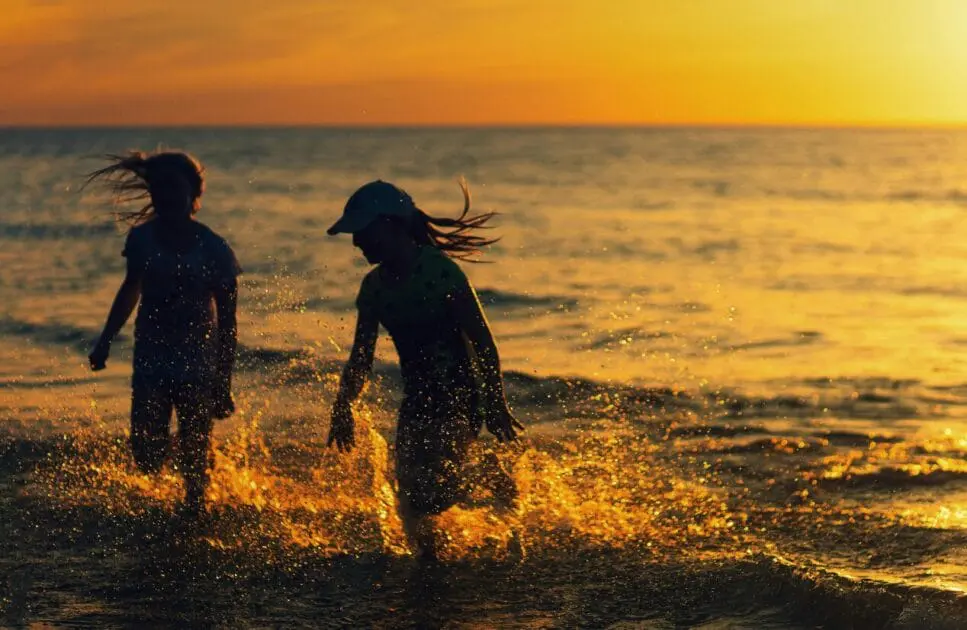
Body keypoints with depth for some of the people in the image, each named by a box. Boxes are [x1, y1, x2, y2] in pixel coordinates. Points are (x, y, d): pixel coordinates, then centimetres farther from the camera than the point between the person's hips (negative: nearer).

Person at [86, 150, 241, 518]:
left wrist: (224, 387, -6)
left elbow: (226, 324, -6)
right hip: (150, 363, 3)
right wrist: (106, 341, 17)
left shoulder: (213, 249, -10)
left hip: (197, 368, -3)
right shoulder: (142, 238, -1)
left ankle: (193, 513, 21)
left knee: (194, 461, -4)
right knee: (147, 458, -4)